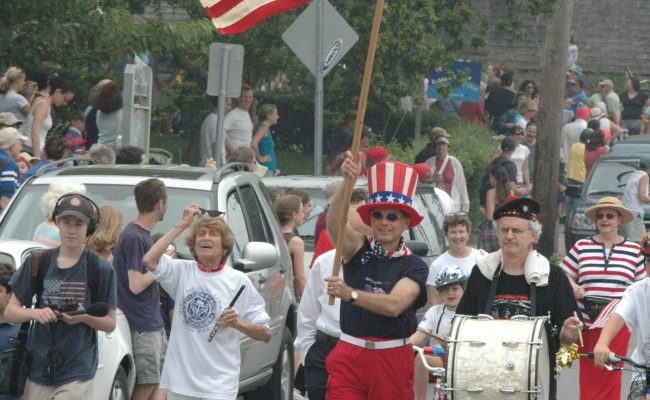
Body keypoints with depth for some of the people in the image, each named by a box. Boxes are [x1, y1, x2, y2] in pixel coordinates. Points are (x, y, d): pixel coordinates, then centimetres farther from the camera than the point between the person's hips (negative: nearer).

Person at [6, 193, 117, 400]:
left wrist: (85, 317, -17)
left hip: (77, 374, -3)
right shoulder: (37, 262, 6)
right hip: (39, 372, 3)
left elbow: (110, 324, 4)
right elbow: (10, 311, 7)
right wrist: (34, 313, -14)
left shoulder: (100, 269, -1)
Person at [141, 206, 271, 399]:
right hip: (180, 383, 3)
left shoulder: (238, 280, -1)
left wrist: (238, 323, -19)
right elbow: (149, 260, -15)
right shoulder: (183, 271, 5)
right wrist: (182, 224, -8)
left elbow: (265, 335, 1)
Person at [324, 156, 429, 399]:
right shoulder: (358, 250, 3)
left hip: (393, 360, 0)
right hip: (349, 355, 0)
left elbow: (394, 305, -18)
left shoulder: (414, 267, -1)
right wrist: (347, 183, -35)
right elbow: (334, 223, -18)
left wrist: (351, 294, -33)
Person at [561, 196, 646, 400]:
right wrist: (572, 286, -9)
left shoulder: (634, 250, 7)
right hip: (588, 322, 1)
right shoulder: (581, 247, 6)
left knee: (610, 375, -2)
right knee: (589, 375, 2)